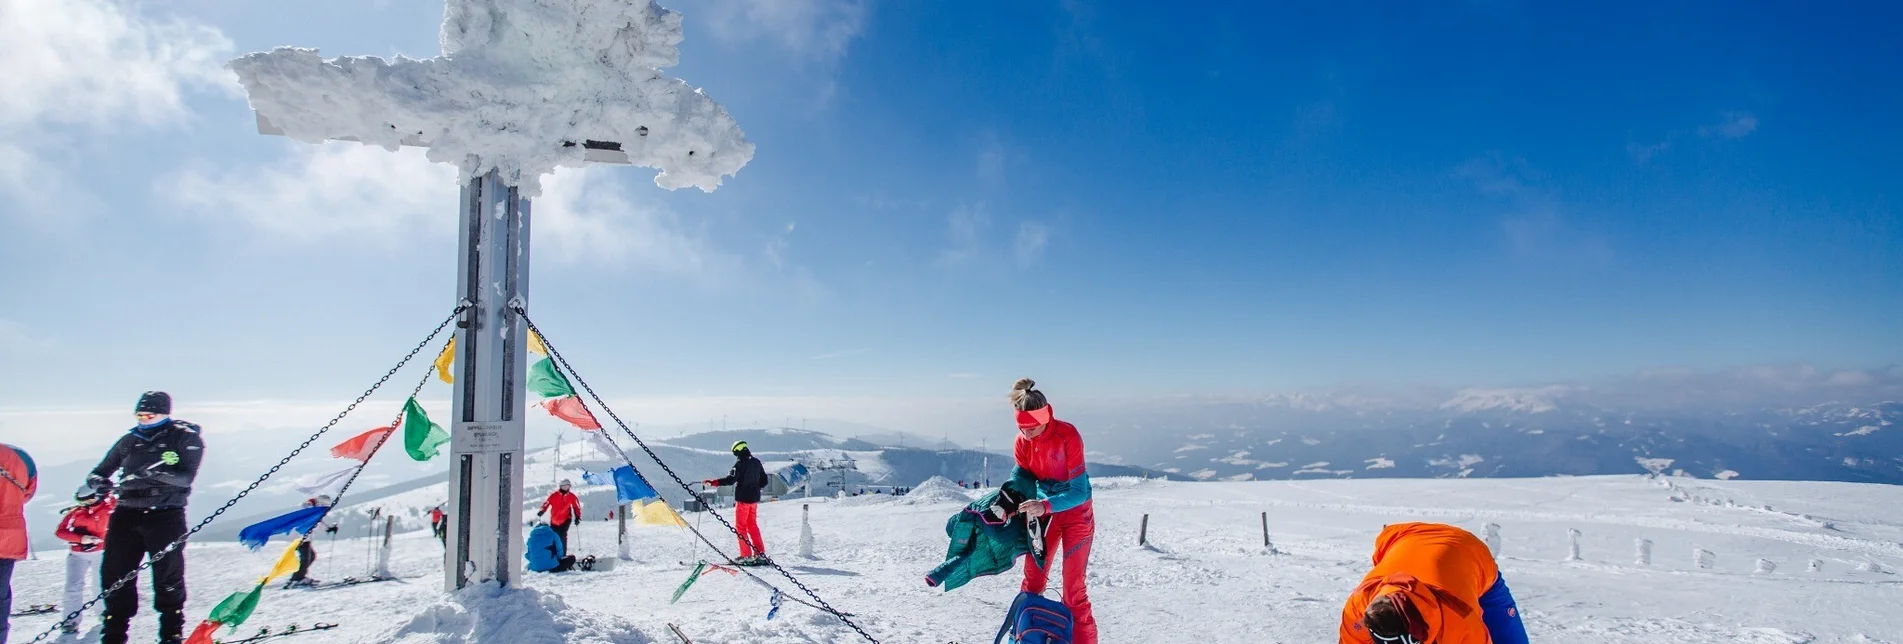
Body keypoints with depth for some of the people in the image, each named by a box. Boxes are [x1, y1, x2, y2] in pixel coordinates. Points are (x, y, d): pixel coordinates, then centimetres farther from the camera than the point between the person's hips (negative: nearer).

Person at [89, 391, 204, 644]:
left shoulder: (186, 438, -2)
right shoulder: (129, 441, 11)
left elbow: (186, 477, -14)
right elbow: (99, 473, 15)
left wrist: (156, 472, -30)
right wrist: (100, 483, -9)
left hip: (166, 516, -4)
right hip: (127, 514, 4)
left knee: (168, 577, 1)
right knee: (114, 575, 4)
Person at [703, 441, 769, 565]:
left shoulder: (740, 463, -14)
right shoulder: (756, 462, 7)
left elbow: (730, 479, -23)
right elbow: (764, 481, 13)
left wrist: (712, 482, -21)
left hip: (743, 499, -7)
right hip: (754, 499, 7)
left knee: (741, 527, 2)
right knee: (753, 526, 16)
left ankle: (746, 556, -1)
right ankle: (760, 554, 14)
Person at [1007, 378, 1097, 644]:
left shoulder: (1068, 436, -29)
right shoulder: (1022, 442, -13)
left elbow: (1080, 491, -30)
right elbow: (1022, 476, -7)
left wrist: (1045, 506, -43)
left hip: (1075, 512, -5)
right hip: (1044, 510, 5)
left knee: (1073, 587, -6)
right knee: (1032, 577, 10)